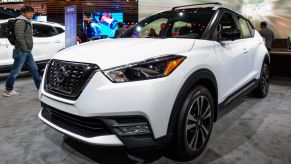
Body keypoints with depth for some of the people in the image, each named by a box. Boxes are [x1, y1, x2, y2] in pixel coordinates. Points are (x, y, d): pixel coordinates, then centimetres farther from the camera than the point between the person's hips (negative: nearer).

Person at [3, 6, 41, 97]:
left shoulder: (27, 22, 18)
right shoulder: (20, 22, -11)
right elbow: (19, 37, -21)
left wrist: (28, 49, 15)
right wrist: (25, 48, -18)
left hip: (27, 51, 9)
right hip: (21, 51, -9)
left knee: (34, 69, 10)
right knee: (15, 71, -2)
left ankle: (40, 87, 17)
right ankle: (8, 90, 10)